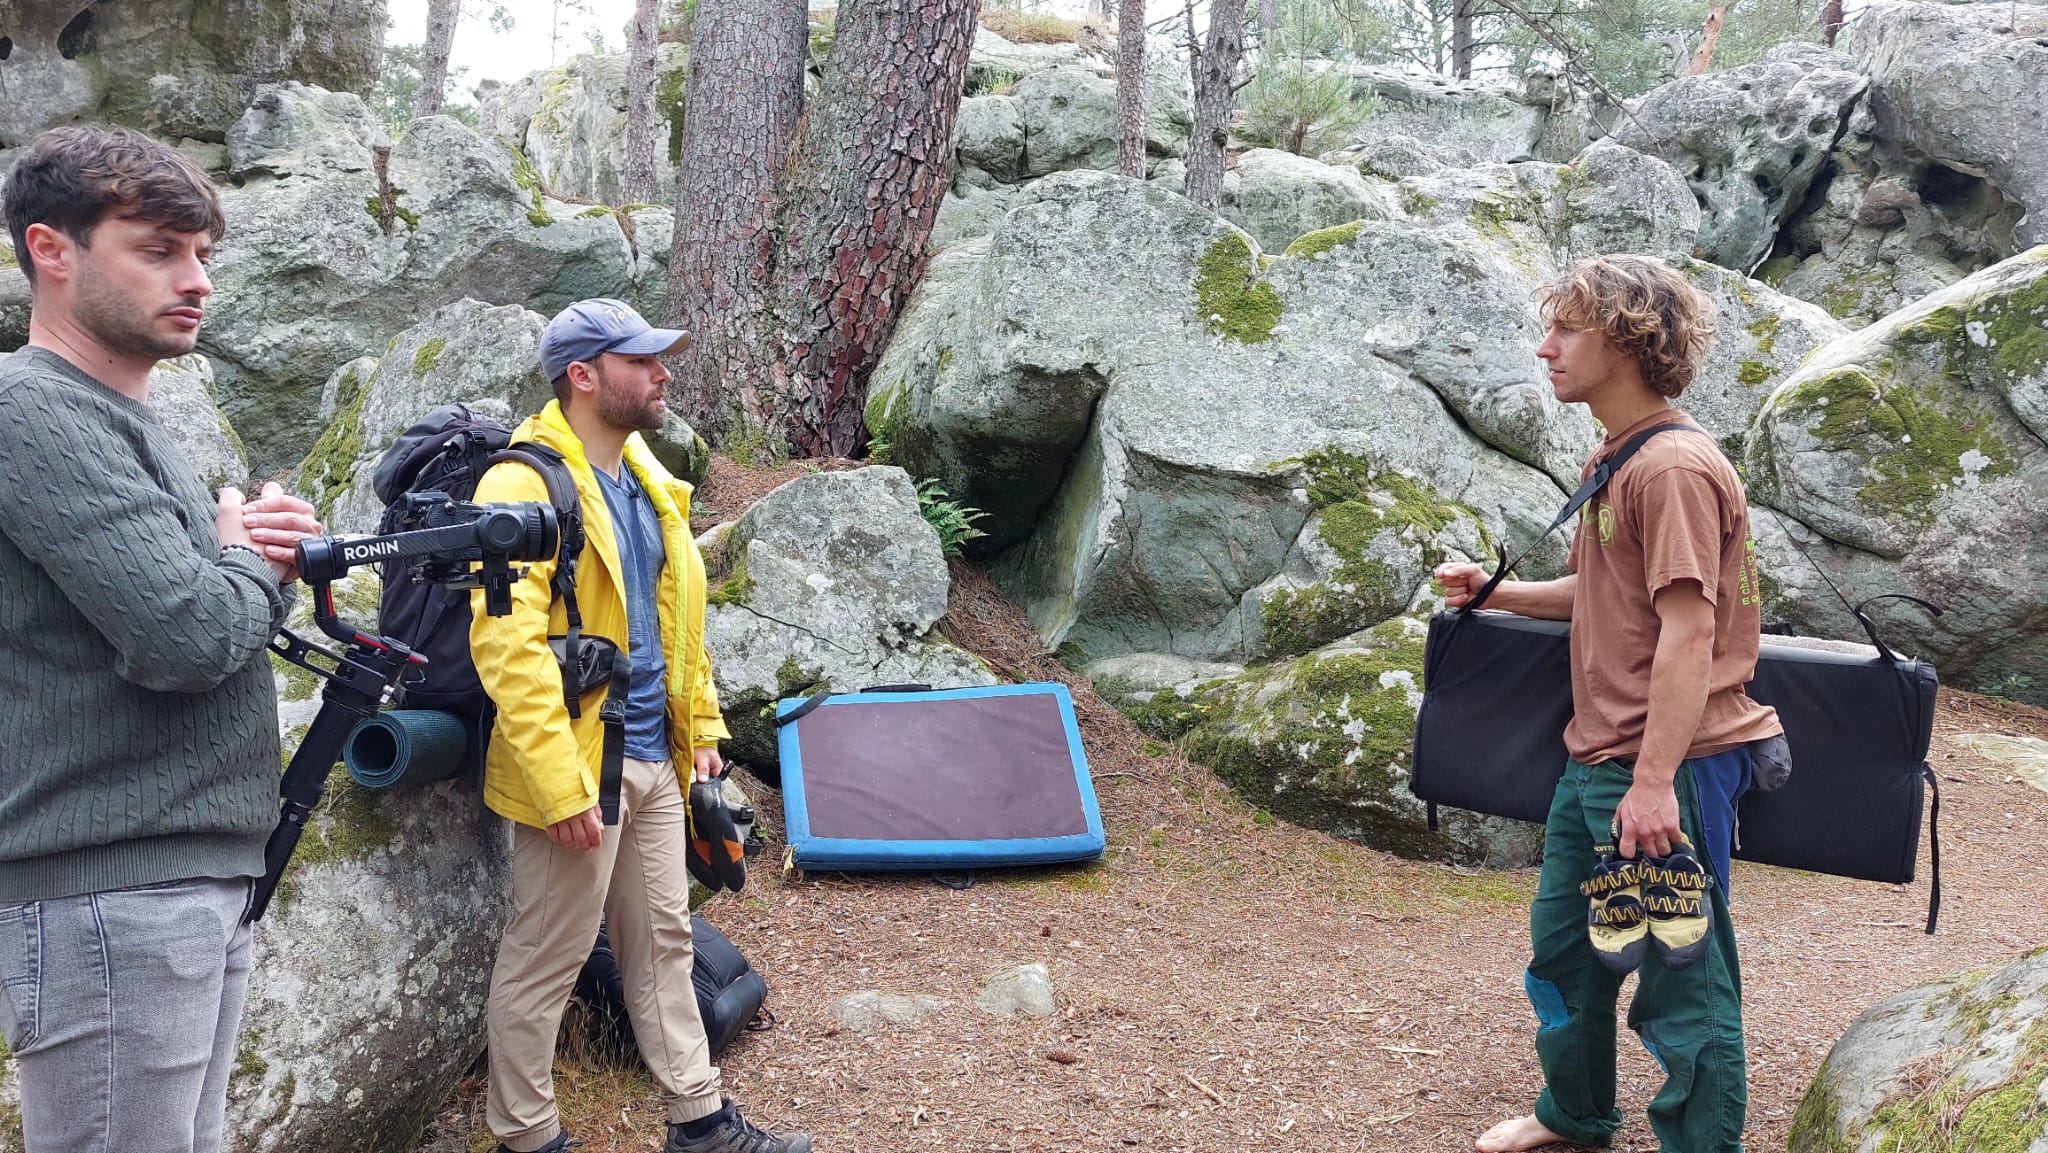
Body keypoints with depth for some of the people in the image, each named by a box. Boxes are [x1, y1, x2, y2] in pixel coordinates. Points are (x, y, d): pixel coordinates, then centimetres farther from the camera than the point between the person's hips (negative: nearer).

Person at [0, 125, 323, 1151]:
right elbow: (183, 637, -23)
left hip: (210, 875, 9)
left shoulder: (131, 423, 17)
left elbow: (218, 618, 19)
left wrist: (260, 552, -1)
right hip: (108, 887, -9)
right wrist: (254, 562, -3)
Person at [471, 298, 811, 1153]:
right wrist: (559, 784, -25)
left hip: (655, 762, 9)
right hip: (580, 770, -8)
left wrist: (702, 723, 18)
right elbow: (507, 646, -23)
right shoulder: (525, 484, -16)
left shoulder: (645, 480, 12)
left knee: (663, 942, 17)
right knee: (547, 958, 5)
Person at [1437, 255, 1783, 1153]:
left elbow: (1688, 630, -22)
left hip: (1665, 766, -10)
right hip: (1597, 756, 10)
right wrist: (1495, 593, 11)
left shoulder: (1673, 467, -17)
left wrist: (1655, 779, -26)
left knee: (1681, 972, 1)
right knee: (1562, 940, 21)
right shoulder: (1616, 459, 14)